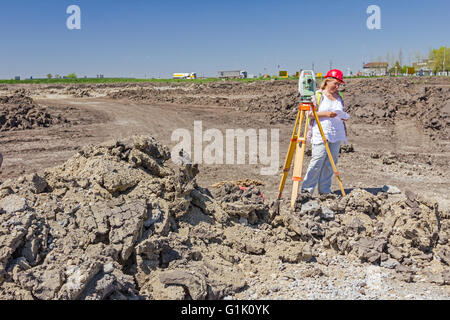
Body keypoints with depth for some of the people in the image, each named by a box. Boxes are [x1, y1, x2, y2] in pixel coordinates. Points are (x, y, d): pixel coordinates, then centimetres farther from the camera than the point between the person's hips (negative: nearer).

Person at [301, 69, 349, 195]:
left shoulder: (339, 97, 17)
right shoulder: (318, 95, -1)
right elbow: (310, 113, -7)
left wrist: (344, 117, 5)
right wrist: (326, 114, -17)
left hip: (336, 135, 6)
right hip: (321, 134, -6)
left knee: (330, 163, 5)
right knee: (317, 162, -11)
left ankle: (325, 190, 12)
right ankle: (307, 188, -3)